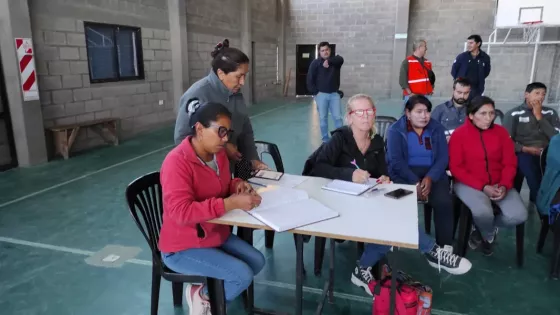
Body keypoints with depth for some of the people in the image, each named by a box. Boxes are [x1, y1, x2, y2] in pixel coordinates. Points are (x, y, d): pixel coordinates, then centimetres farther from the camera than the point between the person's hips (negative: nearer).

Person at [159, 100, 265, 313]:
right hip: (182, 247, -8)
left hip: (216, 234, 8)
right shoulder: (177, 161, -26)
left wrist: (236, 185, -8)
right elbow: (181, 212, -34)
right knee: (243, 275, -18)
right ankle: (204, 297, 11)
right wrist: (231, 204, -38)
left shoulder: (219, 154, -1)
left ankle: (205, 292, 14)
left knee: (257, 261, 0)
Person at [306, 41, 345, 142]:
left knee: (337, 117, 0)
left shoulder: (335, 60, 4)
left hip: (334, 94, 1)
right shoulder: (315, 63, -1)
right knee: (323, 118, 4)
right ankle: (325, 139, 14)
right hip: (321, 94, -1)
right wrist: (315, 92, -8)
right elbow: (310, 79, -3)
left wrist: (329, 61, -36)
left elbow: (341, 59, -22)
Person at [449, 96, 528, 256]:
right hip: (469, 184, -4)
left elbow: (510, 163, 4)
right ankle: (488, 235, 9)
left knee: (519, 215, -18)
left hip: (498, 184, 4)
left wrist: (504, 186, -14)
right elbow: (456, 168, -10)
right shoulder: (459, 134, -8)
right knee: (483, 212, -31)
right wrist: (482, 187, -18)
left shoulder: (501, 132, 3)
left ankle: (481, 230, 12)